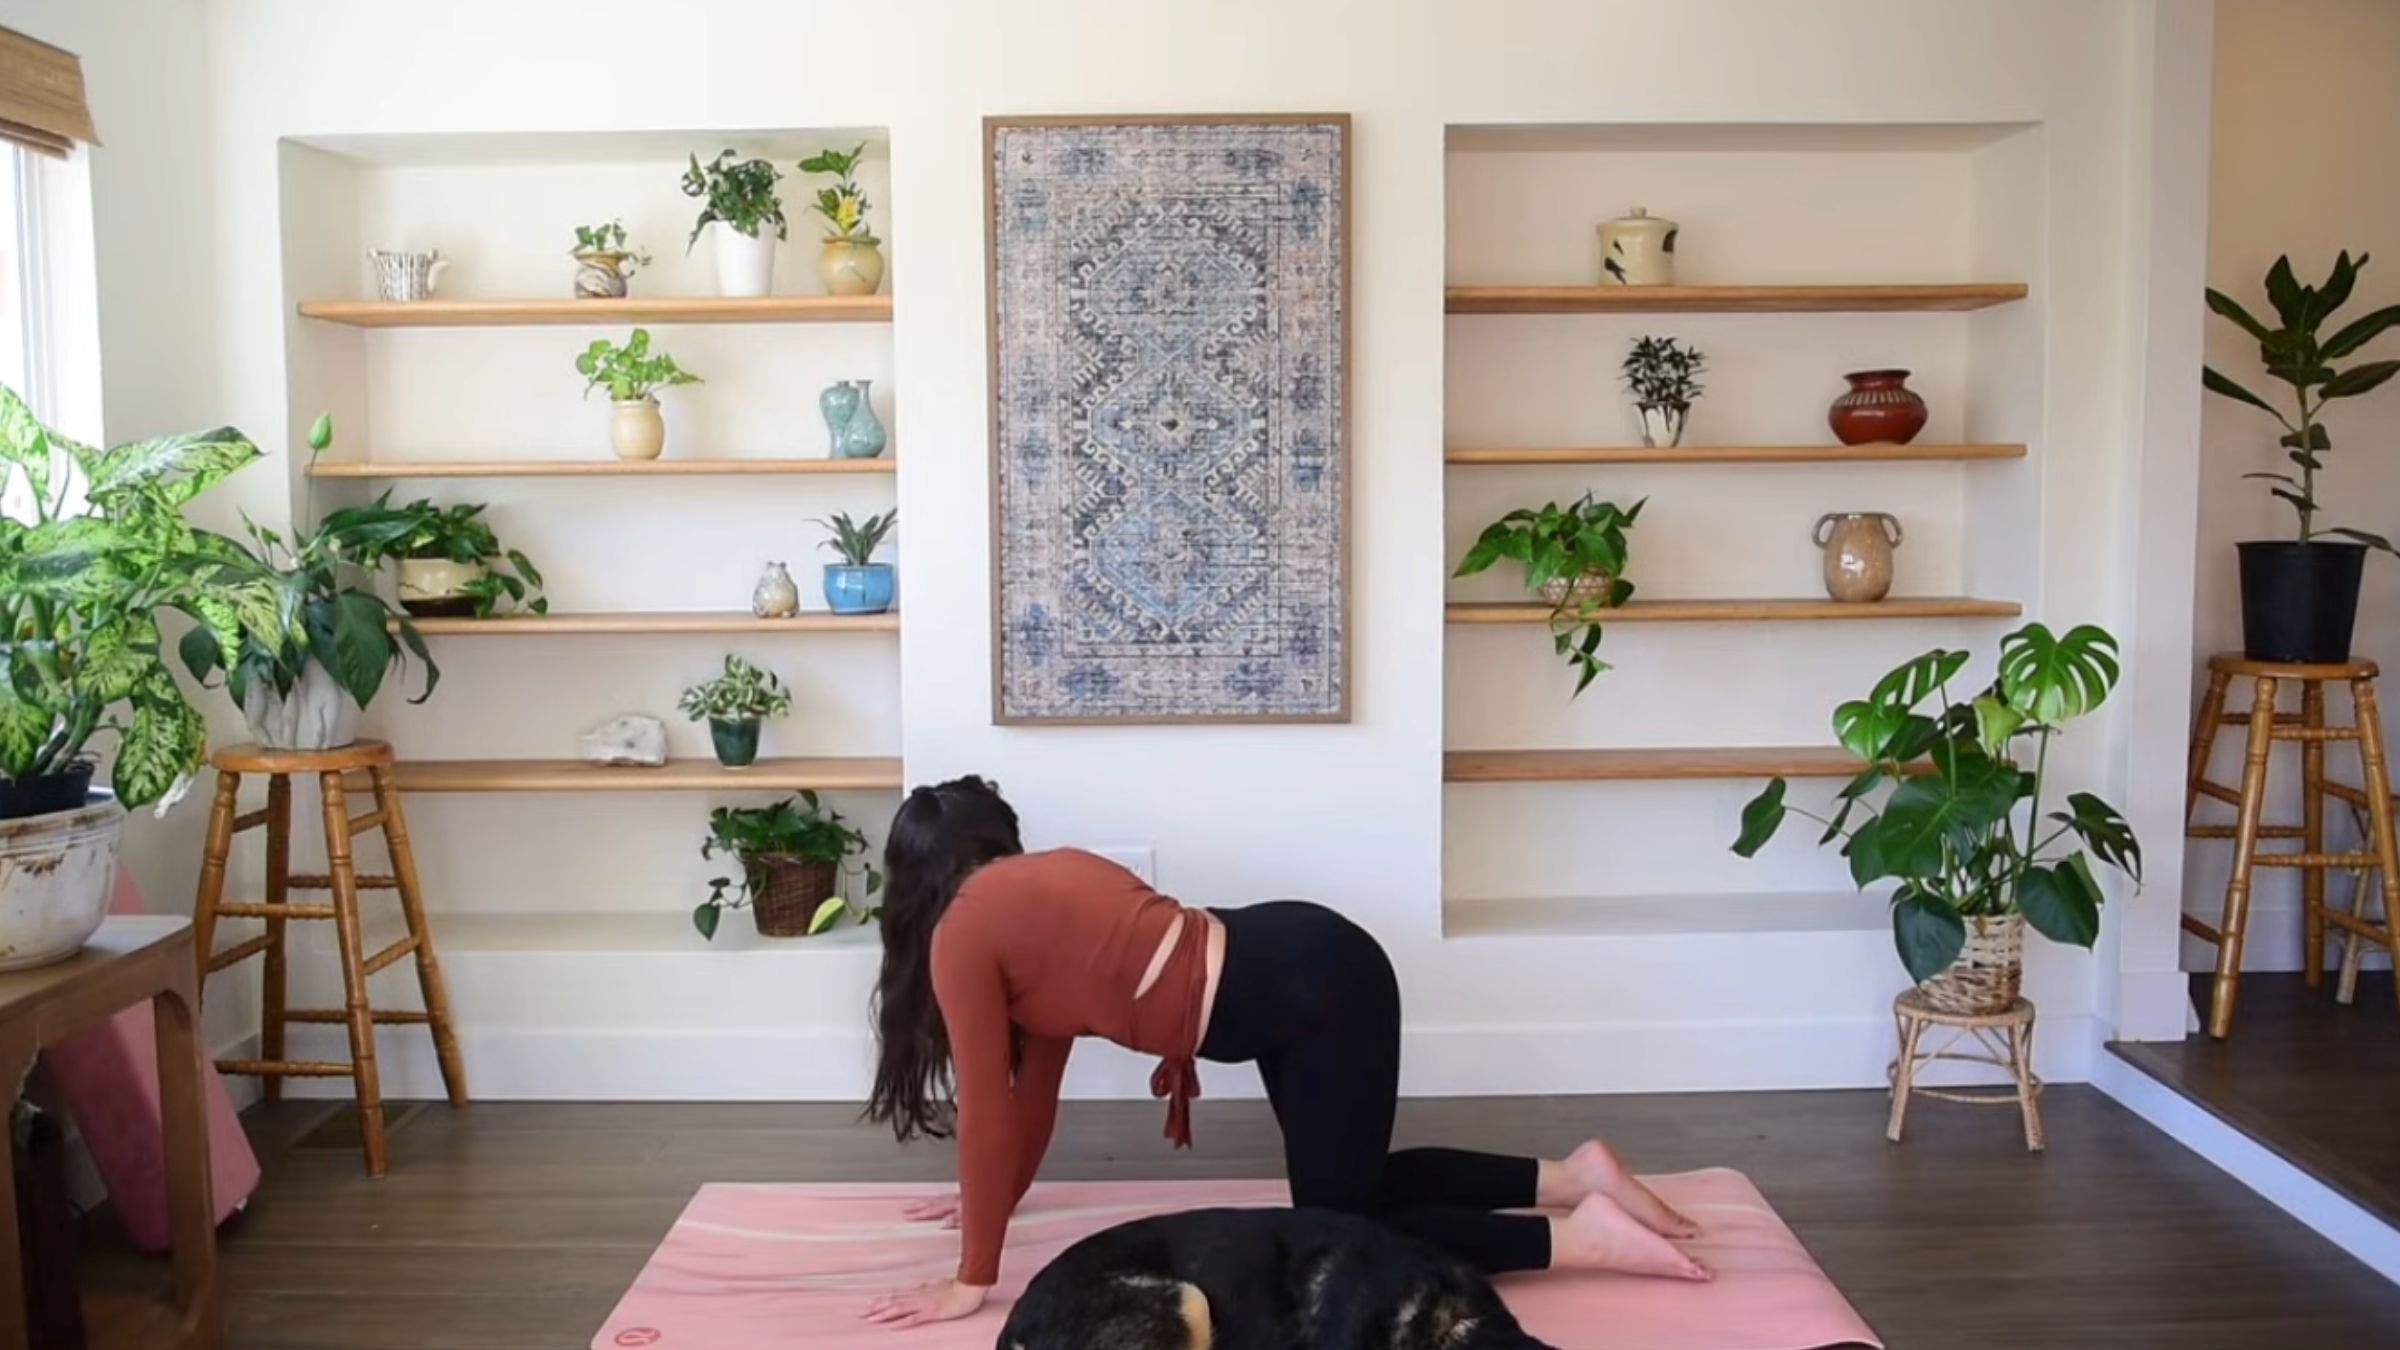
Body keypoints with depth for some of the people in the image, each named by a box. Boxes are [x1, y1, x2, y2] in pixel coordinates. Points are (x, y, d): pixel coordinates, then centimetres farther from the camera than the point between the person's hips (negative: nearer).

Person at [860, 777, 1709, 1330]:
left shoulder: (962, 934, -2)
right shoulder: (1032, 888, 22)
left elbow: (988, 1111, -2)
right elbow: (1036, 1070, 29)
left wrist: (971, 1281, 6)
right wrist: (997, 1198, 36)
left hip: (1313, 997, -9)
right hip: (1305, 967, 9)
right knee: (1348, 1187, 23)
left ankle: (1580, 1238, 2)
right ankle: (1573, 1175, 22)